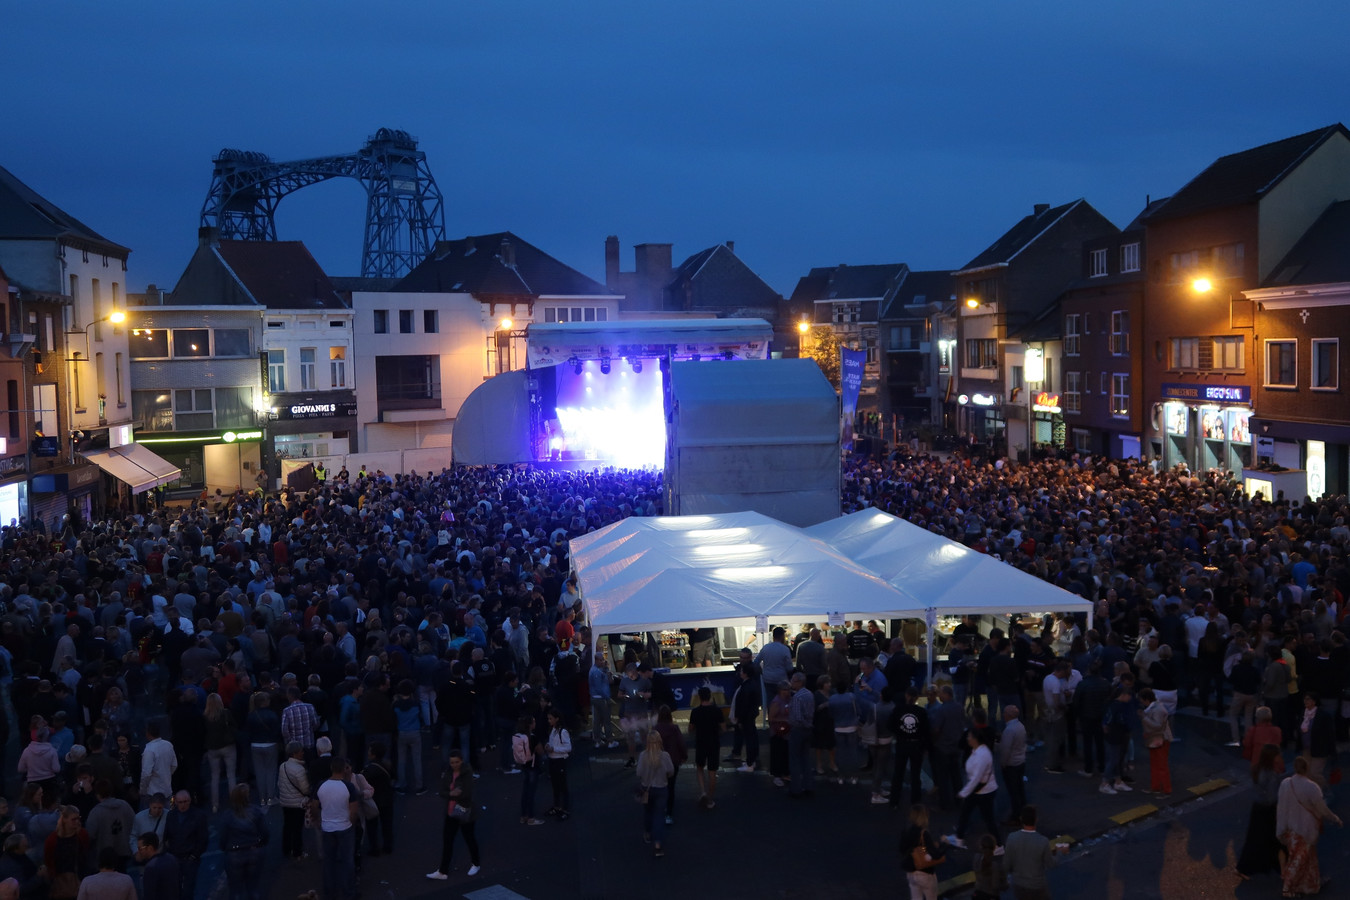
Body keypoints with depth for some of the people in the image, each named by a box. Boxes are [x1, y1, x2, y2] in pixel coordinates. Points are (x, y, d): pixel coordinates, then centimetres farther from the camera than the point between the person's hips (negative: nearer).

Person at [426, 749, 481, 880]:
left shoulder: (467, 774, -17)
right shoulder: (448, 773, -1)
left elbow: (467, 794, -25)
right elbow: (442, 793, -6)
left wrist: (451, 795, -17)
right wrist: (452, 794, -25)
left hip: (465, 812, -5)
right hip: (451, 812, 5)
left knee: (469, 838, 12)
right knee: (447, 840, 4)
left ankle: (476, 864, 35)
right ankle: (443, 872, 9)